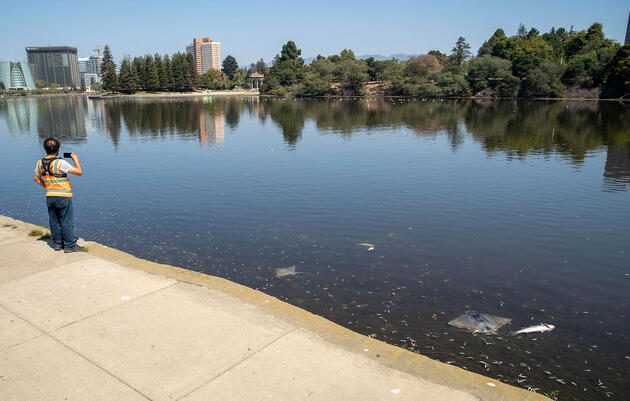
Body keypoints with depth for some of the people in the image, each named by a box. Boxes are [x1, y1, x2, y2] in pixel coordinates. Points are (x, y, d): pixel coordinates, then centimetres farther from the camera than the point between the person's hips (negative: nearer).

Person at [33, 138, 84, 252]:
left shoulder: (40, 163, 2)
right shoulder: (60, 163, -18)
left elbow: (36, 178, 15)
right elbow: (79, 172, -17)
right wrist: (76, 160, -2)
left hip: (49, 196, 6)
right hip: (63, 197, -6)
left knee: (54, 221, 15)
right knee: (66, 222, 2)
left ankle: (57, 244, 24)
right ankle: (70, 245, 7)